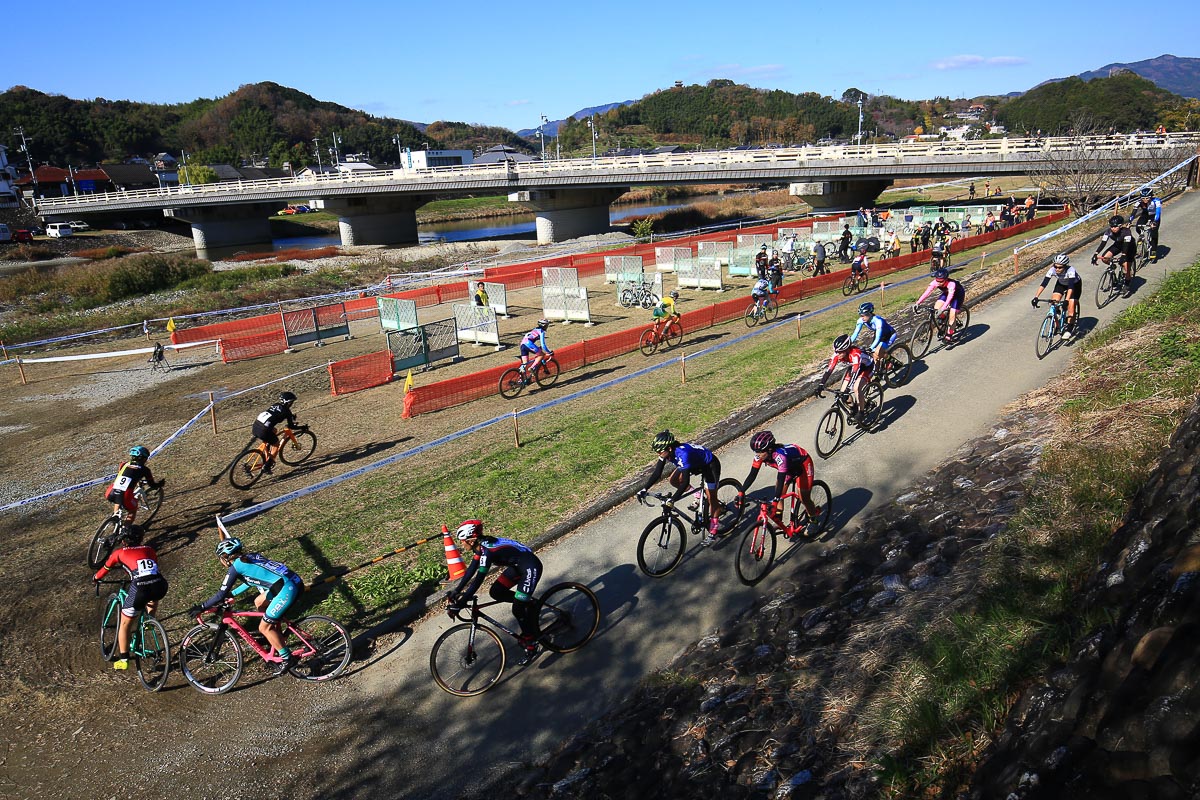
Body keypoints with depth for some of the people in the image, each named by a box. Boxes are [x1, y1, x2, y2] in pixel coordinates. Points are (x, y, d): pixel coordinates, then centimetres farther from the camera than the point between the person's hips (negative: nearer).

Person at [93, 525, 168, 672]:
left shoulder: (120, 552, 20)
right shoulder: (149, 549, 26)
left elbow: (105, 569, 36)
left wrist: (96, 578, 59)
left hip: (140, 589, -3)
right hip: (160, 586, 3)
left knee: (125, 623, 19)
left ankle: (123, 659, 24)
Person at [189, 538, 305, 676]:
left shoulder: (236, 566, -2)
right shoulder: (250, 557, 21)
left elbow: (222, 595, -1)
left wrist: (201, 608, 10)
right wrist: (231, 594, 43)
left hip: (288, 589, -9)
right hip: (293, 581, 9)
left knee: (264, 627, 3)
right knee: (259, 603, 29)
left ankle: (287, 658, 12)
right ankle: (276, 637, 39)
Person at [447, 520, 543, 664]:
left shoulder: (487, 550, -27)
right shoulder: (481, 545, -1)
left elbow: (478, 579, -30)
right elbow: (471, 569, 7)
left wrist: (460, 603, -28)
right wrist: (456, 591, 7)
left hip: (531, 567, -9)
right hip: (518, 566, 9)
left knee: (518, 609, -9)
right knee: (495, 592, 3)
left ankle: (531, 645, 9)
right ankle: (528, 603, 18)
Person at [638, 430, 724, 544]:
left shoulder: (682, 453, -40)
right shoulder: (666, 452, -18)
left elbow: (685, 482, -43)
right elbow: (657, 473, -14)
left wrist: (672, 500, -47)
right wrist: (644, 489, -25)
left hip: (710, 465, -8)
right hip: (697, 464, 8)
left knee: (711, 499, -6)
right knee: (674, 481, -1)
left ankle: (713, 533, 6)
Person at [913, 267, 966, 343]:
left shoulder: (951, 284, -42)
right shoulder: (935, 282, -28)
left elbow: (950, 297, -51)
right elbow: (927, 292, -36)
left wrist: (943, 308, -65)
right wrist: (917, 303, -48)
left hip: (958, 294, -5)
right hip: (946, 292, 5)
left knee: (952, 315, -15)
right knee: (936, 308, -16)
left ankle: (949, 336, -2)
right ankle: (944, 321, 12)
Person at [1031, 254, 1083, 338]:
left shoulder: (1070, 270, -39)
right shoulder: (1052, 270, -30)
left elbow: (1071, 287, -47)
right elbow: (1043, 284, -35)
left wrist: (1066, 300, -60)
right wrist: (1036, 297, -45)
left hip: (1075, 284, -3)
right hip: (1061, 284, 3)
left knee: (1071, 306, -14)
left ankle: (1069, 330, 2)